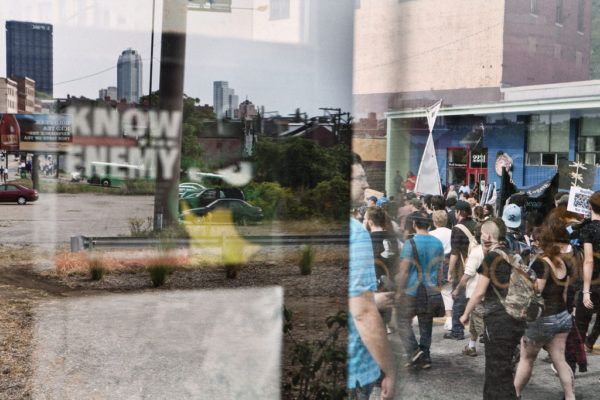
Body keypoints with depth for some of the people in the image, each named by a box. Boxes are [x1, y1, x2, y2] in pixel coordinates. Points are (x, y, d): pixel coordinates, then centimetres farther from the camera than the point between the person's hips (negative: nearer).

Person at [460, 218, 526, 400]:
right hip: (516, 321, 8)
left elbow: (479, 291, -11)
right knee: (503, 368, 19)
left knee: (498, 373, -1)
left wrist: (465, 314, 2)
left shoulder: (491, 257, -11)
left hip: (498, 320, -8)